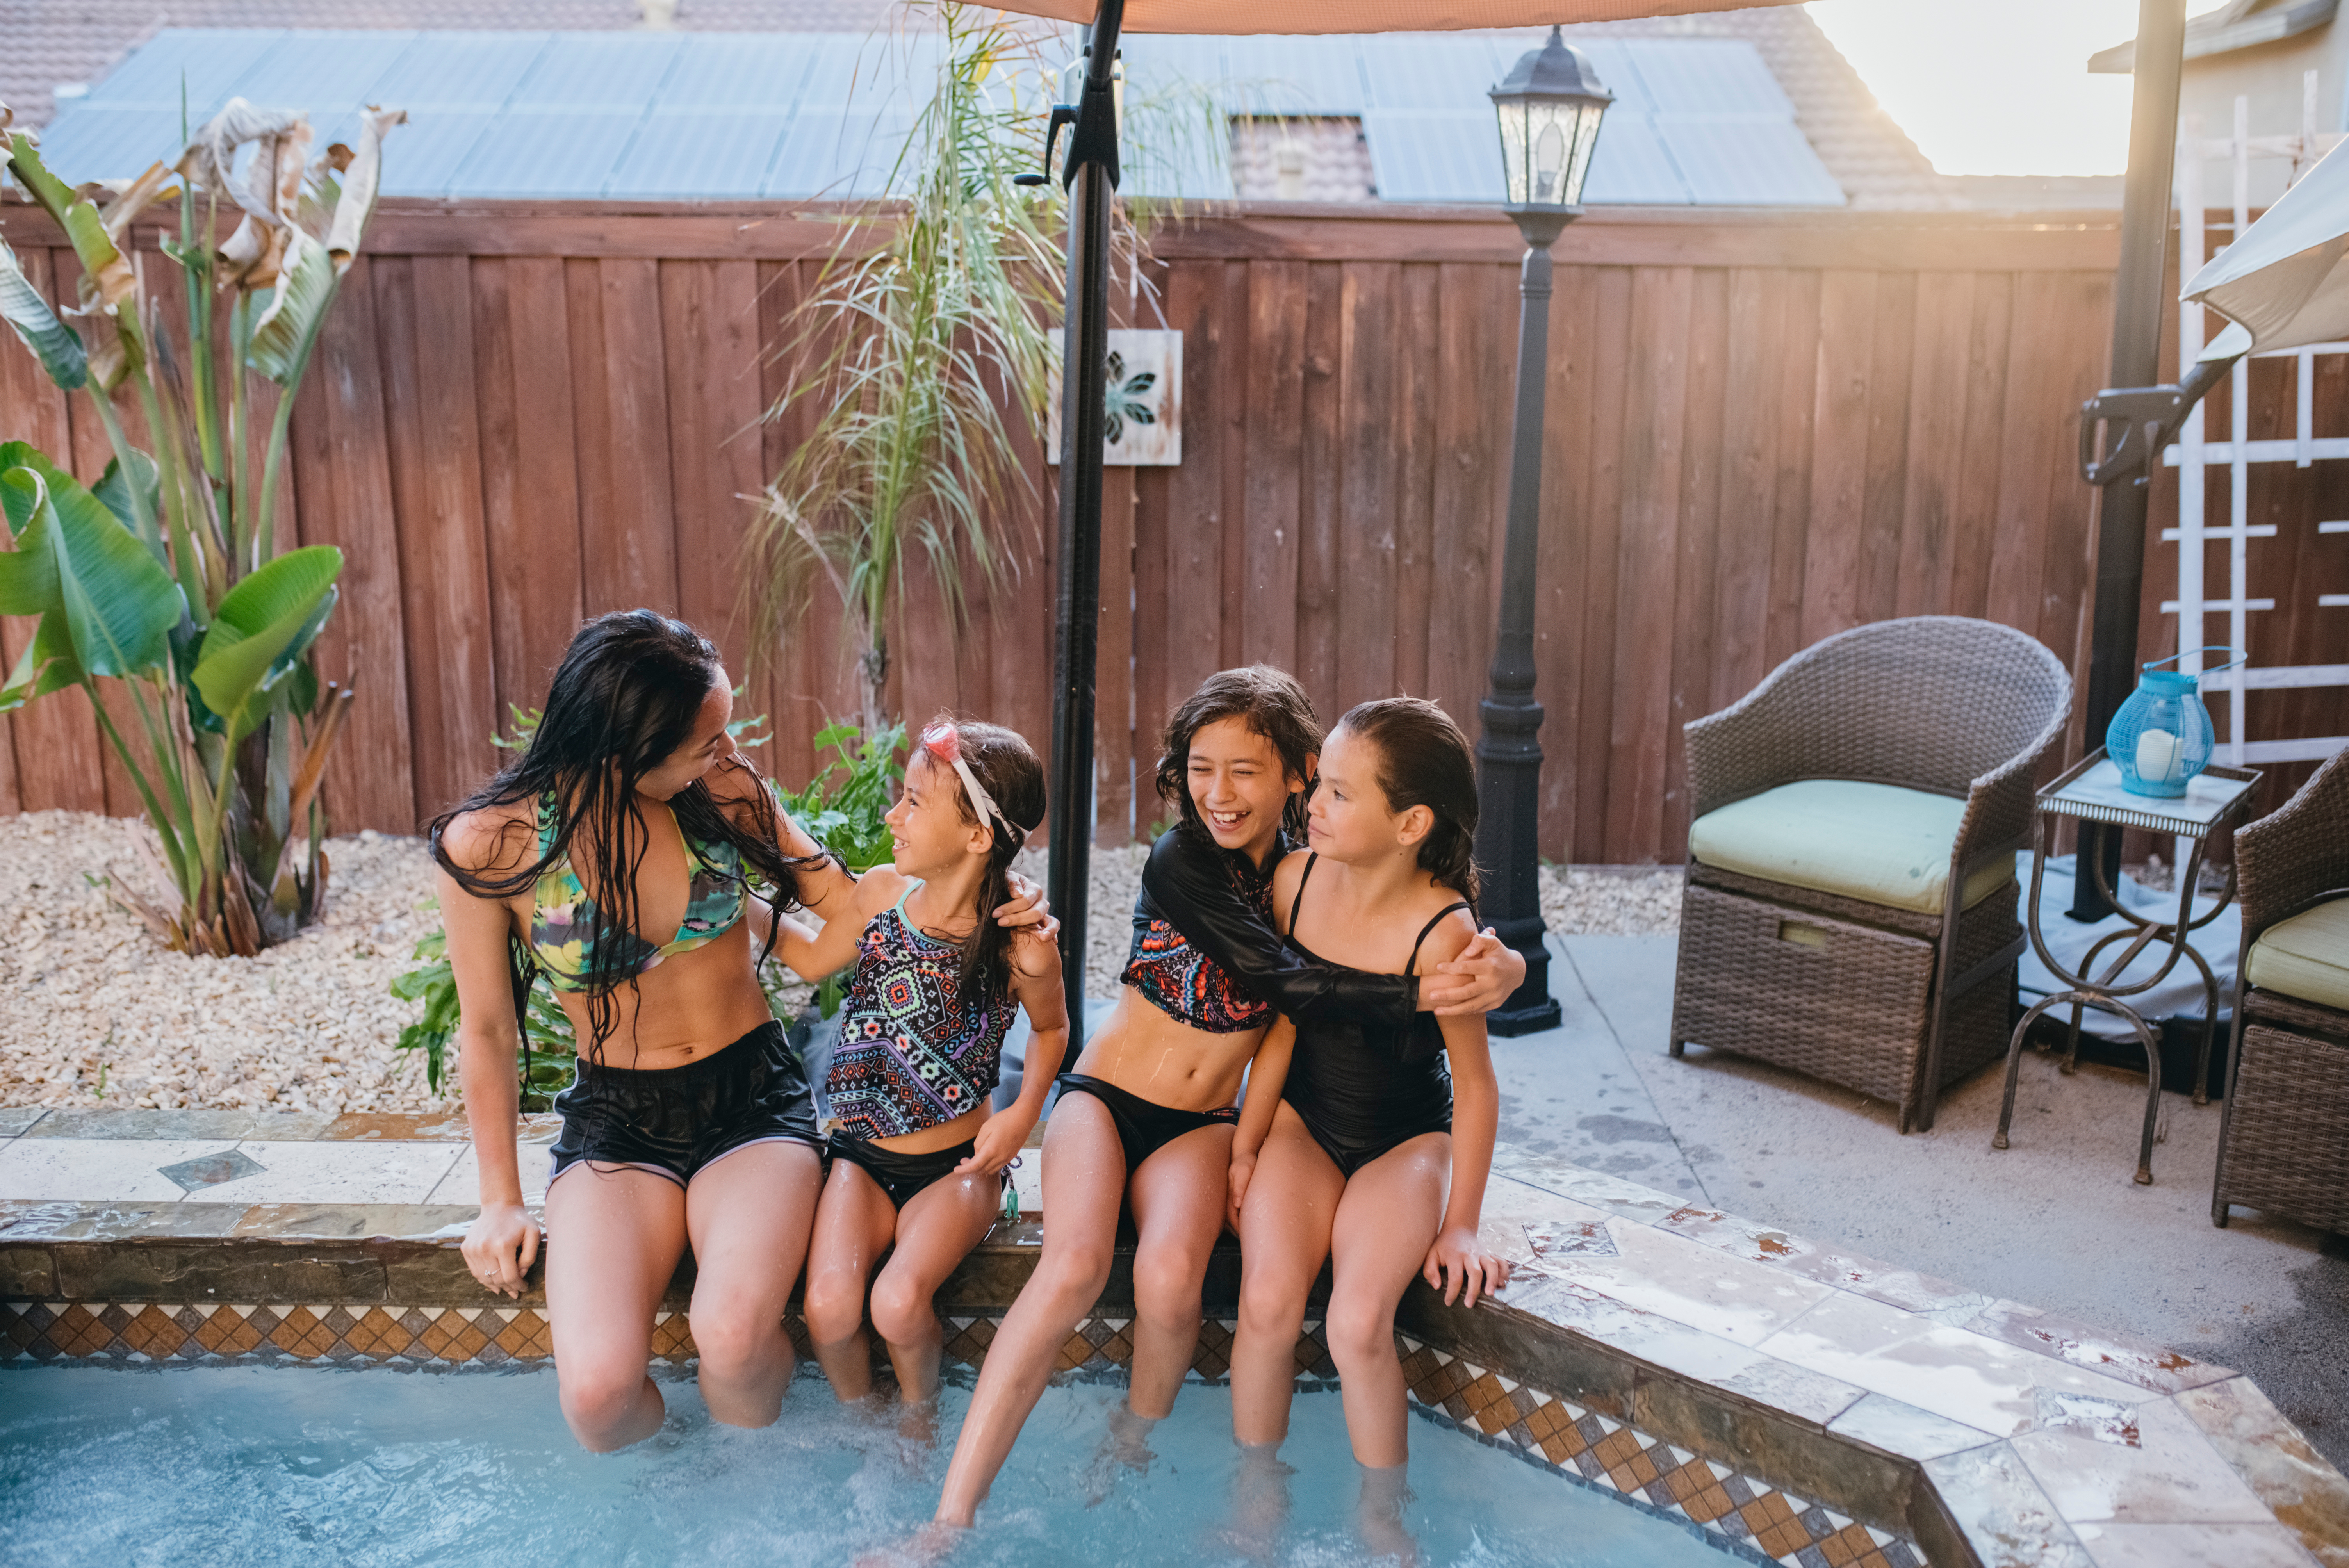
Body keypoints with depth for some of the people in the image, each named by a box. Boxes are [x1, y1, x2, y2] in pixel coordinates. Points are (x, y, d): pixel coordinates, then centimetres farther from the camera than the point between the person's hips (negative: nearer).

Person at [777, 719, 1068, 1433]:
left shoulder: (1023, 949, -17)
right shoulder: (881, 892, -6)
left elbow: (1051, 1029, 6)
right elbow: (815, 959, 15)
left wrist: (1022, 1114, -9)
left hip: (956, 1165, -3)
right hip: (862, 1156, 3)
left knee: (898, 1305, -25)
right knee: (828, 1307, -18)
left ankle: (918, 1415, 11)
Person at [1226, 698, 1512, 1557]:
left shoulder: (1441, 930, -25)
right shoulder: (1296, 879, -12)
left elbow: (1475, 1084, -15)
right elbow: (1282, 1024, -1)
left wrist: (1461, 1226, -10)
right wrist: (1245, 1146, 0)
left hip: (1407, 1138, -3)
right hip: (1302, 1121, 3)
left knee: (1358, 1324, -22)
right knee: (1268, 1302, -20)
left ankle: (1381, 1518, 6)